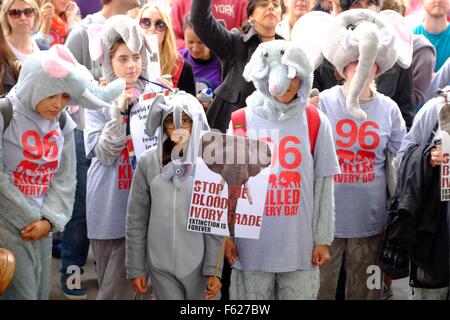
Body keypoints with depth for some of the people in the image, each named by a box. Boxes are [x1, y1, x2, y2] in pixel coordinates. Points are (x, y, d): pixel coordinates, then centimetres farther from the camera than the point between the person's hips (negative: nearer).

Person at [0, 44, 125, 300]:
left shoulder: (62, 122, 8)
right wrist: (33, 220, -8)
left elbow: (64, 179, 9)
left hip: (42, 230, 6)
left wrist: (49, 220, -5)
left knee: (41, 292, 12)